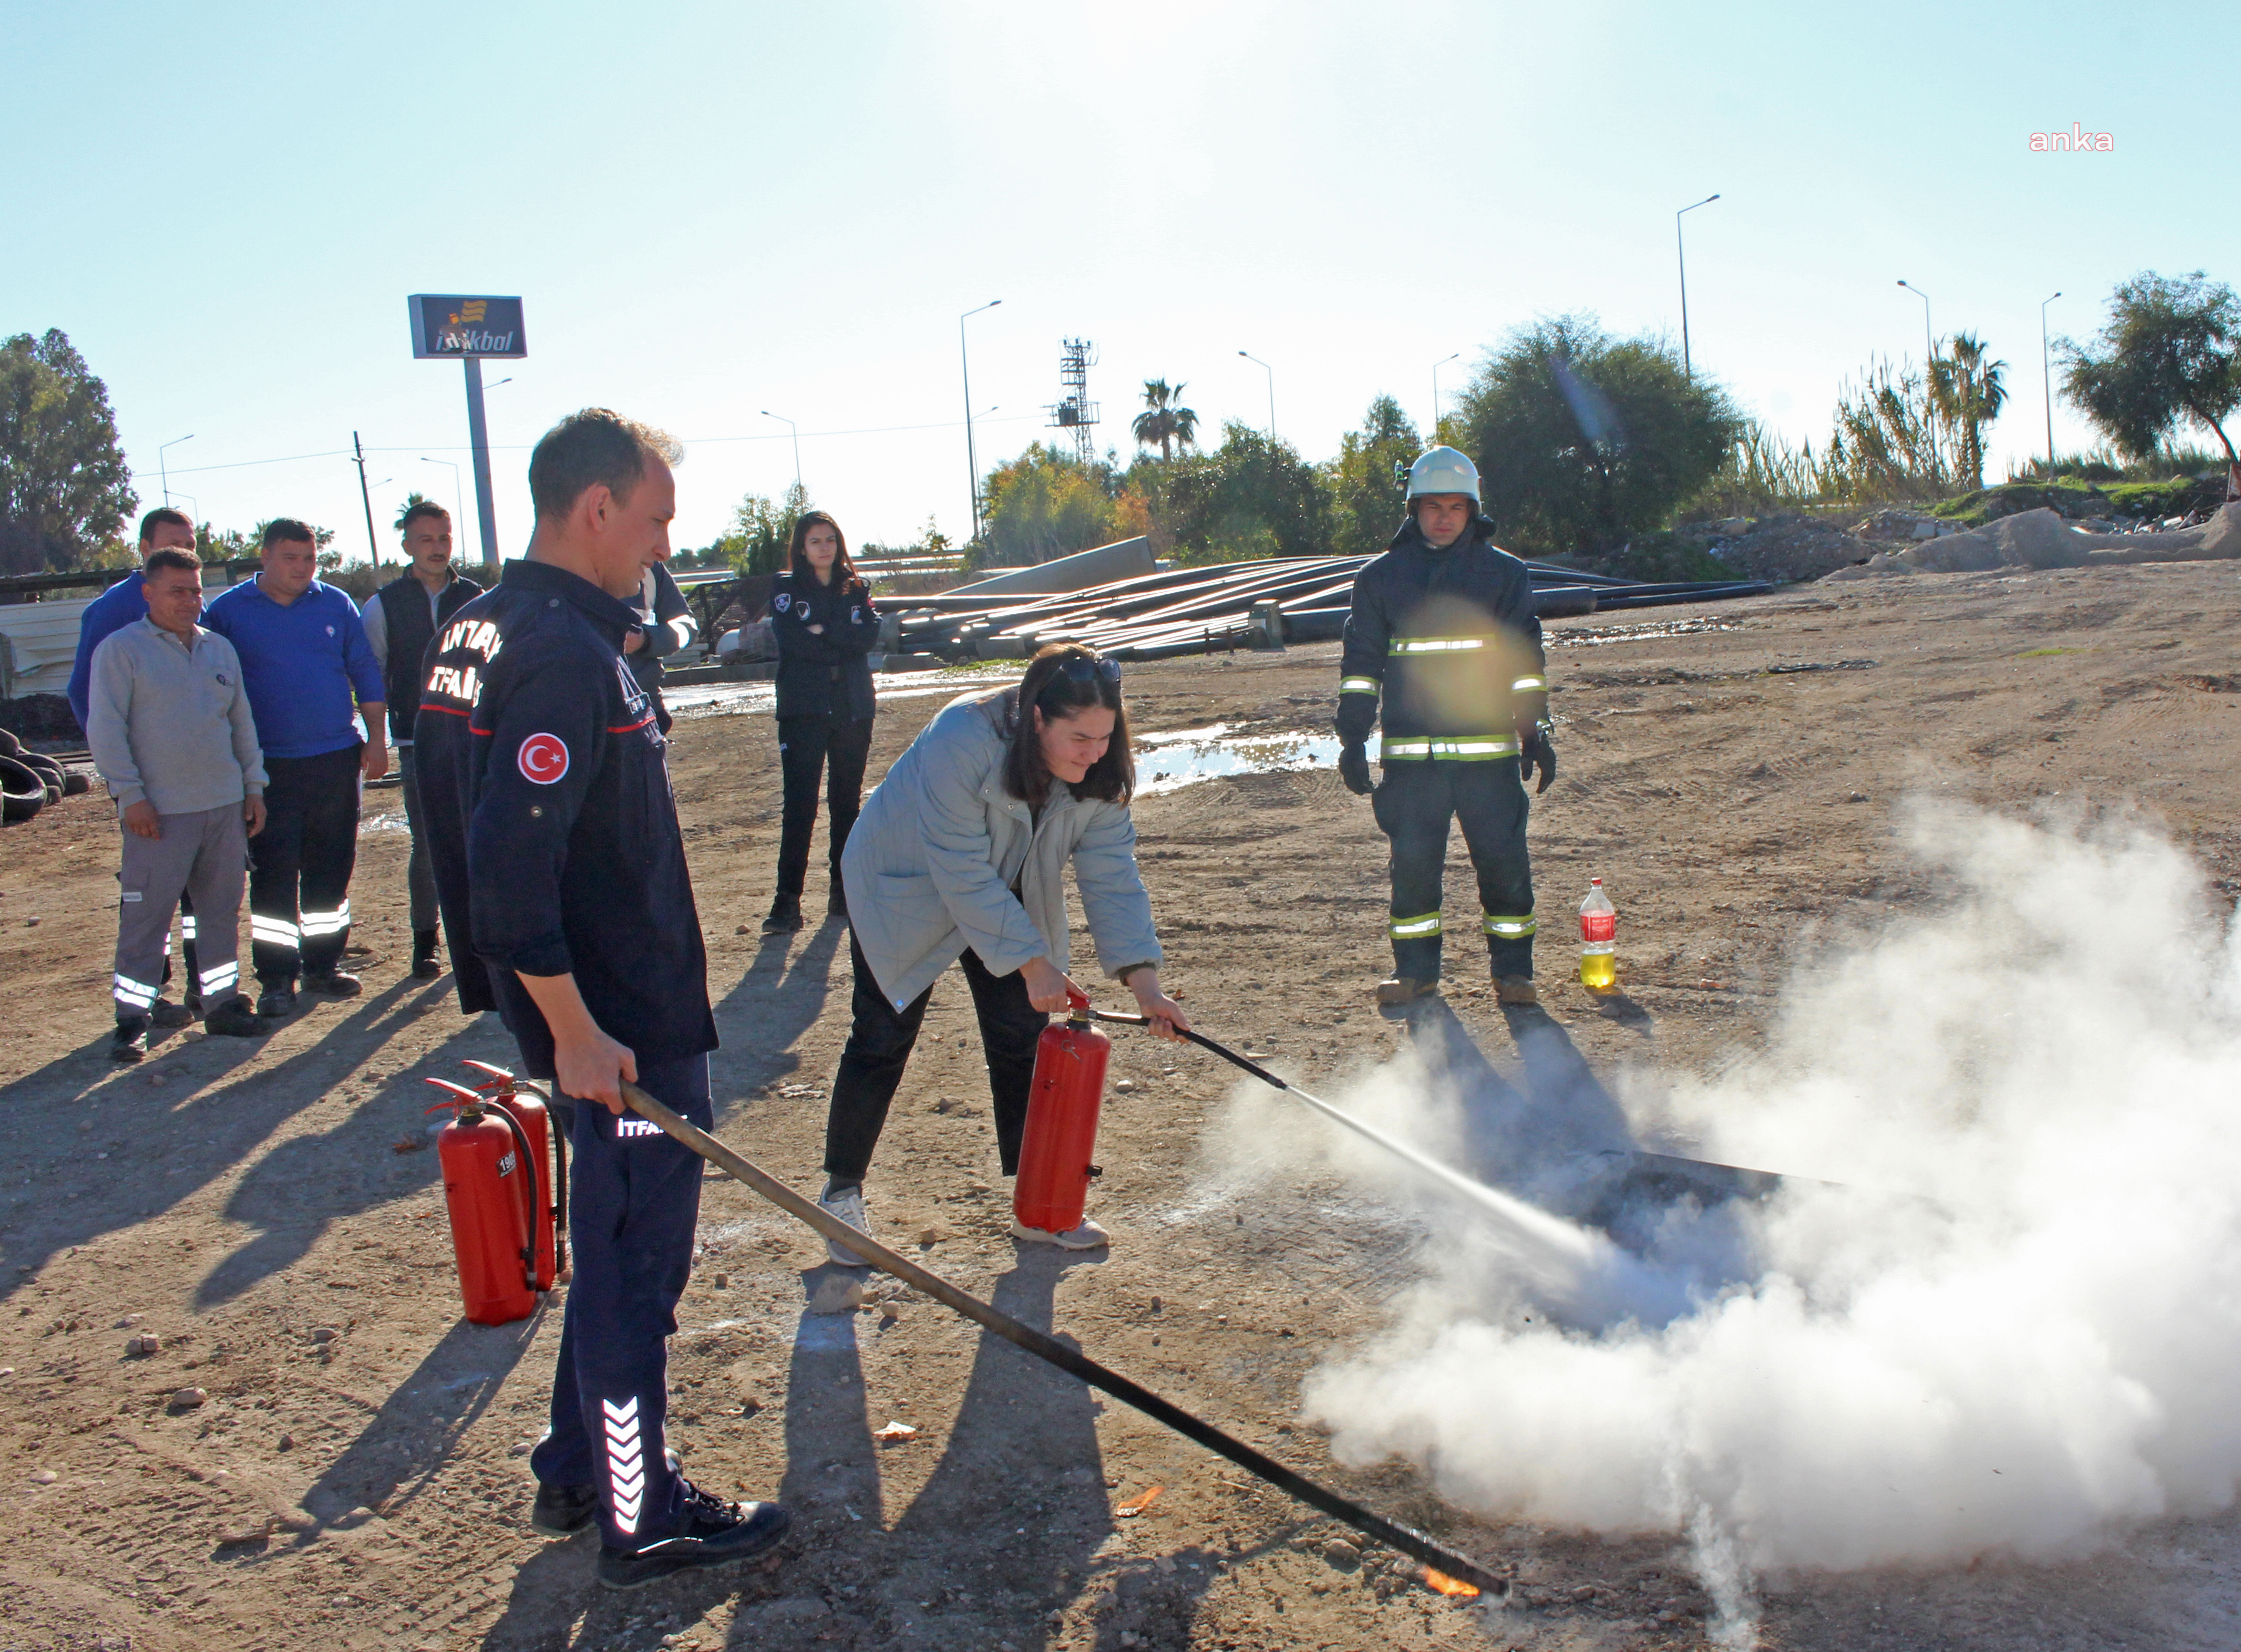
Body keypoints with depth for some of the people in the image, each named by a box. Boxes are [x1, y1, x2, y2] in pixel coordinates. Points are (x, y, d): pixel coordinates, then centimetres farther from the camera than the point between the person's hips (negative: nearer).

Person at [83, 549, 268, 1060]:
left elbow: (242, 723, 20)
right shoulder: (120, 650, -3)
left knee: (224, 910, 11)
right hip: (160, 812, -6)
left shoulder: (220, 649, 14)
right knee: (146, 916, -4)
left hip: (226, 807, 6)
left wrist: (254, 786, 14)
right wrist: (130, 794, -14)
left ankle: (223, 1002, 22)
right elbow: (105, 729, -8)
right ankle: (132, 1019, 4)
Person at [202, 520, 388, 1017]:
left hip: (337, 758, 2)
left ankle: (322, 967, 20)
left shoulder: (336, 605, 7)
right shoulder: (228, 611, 1)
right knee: (273, 875, -2)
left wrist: (376, 738, 5)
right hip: (268, 766, -2)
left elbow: (366, 673, 11)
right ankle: (276, 979, 7)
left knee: (331, 870, 8)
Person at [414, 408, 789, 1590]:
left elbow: (481, 837, 16)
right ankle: (642, 1524, 18)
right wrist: (573, 1031, -23)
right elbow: (511, 864, -28)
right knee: (633, 1259, 3)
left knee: (617, 1246, 22)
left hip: (590, 1008, 10)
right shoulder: (568, 655, -22)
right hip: (624, 1025, -10)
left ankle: (575, 1471, 36)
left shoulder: (472, 635, 10)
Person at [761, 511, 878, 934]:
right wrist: (844, 640, -6)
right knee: (800, 805, -11)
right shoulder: (786, 588, 6)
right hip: (804, 709, -3)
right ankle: (787, 901, -13)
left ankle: (845, 890, 15)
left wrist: (823, 632, -11)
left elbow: (869, 635, -4)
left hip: (854, 707, 3)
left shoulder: (855, 588, 13)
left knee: (847, 802, 8)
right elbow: (792, 639, -11)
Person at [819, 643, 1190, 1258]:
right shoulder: (961, 741, -37)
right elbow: (964, 875, -34)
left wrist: (1142, 979, -29)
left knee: (1023, 1040, 0)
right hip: (904, 891, -5)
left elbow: (1112, 874, -19)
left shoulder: (1099, 770, -19)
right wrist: (1033, 963, -32)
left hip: (1007, 901, 5)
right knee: (882, 1041, 0)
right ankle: (842, 1191, 19)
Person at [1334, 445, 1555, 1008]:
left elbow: (1526, 660, 8)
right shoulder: (1381, 577, 9)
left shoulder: (1504, 574, 8)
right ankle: (1415, 968, 17)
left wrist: (1536, 733, 2)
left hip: (1489, 751, 0)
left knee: (1504, 860, 0)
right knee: (1412, 861, 3)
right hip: (1410, 754, 1)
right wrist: (1353, 740, 3)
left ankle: (1512, 968, 14)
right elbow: (1360, 664, 10)